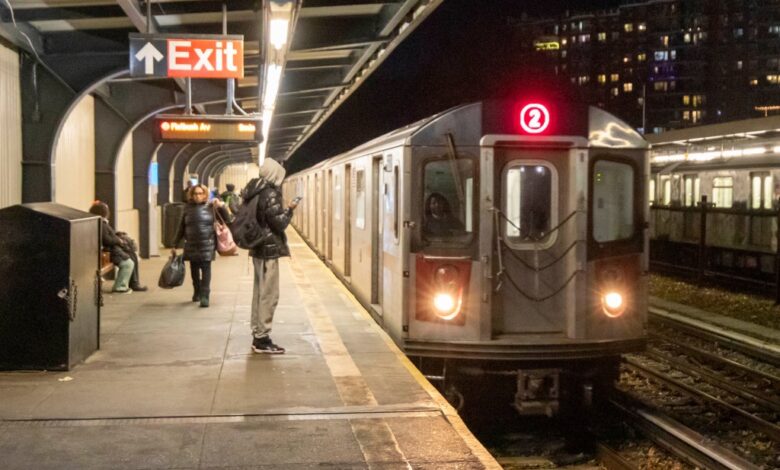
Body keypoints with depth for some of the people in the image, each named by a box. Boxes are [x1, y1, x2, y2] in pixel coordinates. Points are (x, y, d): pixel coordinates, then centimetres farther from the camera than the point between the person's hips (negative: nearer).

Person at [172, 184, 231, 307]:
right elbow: (181, 228, 12)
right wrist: (175, 245, 11)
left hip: (207, 245, -3)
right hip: (191, 245, 3)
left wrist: (222, 207, -14)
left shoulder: (211, 208, 0)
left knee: (206, 269, -7)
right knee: (194, 270, 11)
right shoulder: (188, 208, 7)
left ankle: (205, 296, -8)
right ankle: (196, 292, 28)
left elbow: (227, 220, 1)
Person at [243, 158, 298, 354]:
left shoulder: (255, 193, 10)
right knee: (269, 294, -5)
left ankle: (257, 335, 21)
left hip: (258, 249, 10)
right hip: (269, 249, -10)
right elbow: (279, 223, -17)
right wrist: (289, 210, -2)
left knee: (259, 292, 15)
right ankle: (262, 339, -2)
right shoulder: (271, 194, -17)